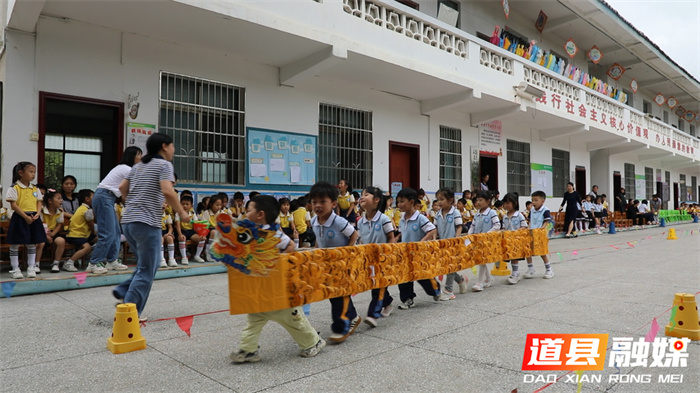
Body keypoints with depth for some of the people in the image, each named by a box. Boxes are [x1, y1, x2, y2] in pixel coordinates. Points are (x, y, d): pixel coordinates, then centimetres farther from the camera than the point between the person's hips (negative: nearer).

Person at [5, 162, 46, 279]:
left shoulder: (35, 188, 9)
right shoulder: (14, 188, -7)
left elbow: (39, 203, 11)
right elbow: (13, 205, -12)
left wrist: (37, 214, -7)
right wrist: (26, 217, -18)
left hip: (33, 218, 5)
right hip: (20, 218, -5)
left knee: (32, 244, 10)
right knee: (15, 244, 2)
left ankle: (31, 268, 19)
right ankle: (15, 269, 12)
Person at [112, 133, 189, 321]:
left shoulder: (138, 166, 18)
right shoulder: (164, 165, -6)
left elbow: (122, 188, 18)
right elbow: (167, 191, -20)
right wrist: (182, 213, -10)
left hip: (128, 222, 9)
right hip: (147, 223, -8)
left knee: (147, 265, 22)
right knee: (146, 270, 0)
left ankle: (123, 293, 16)